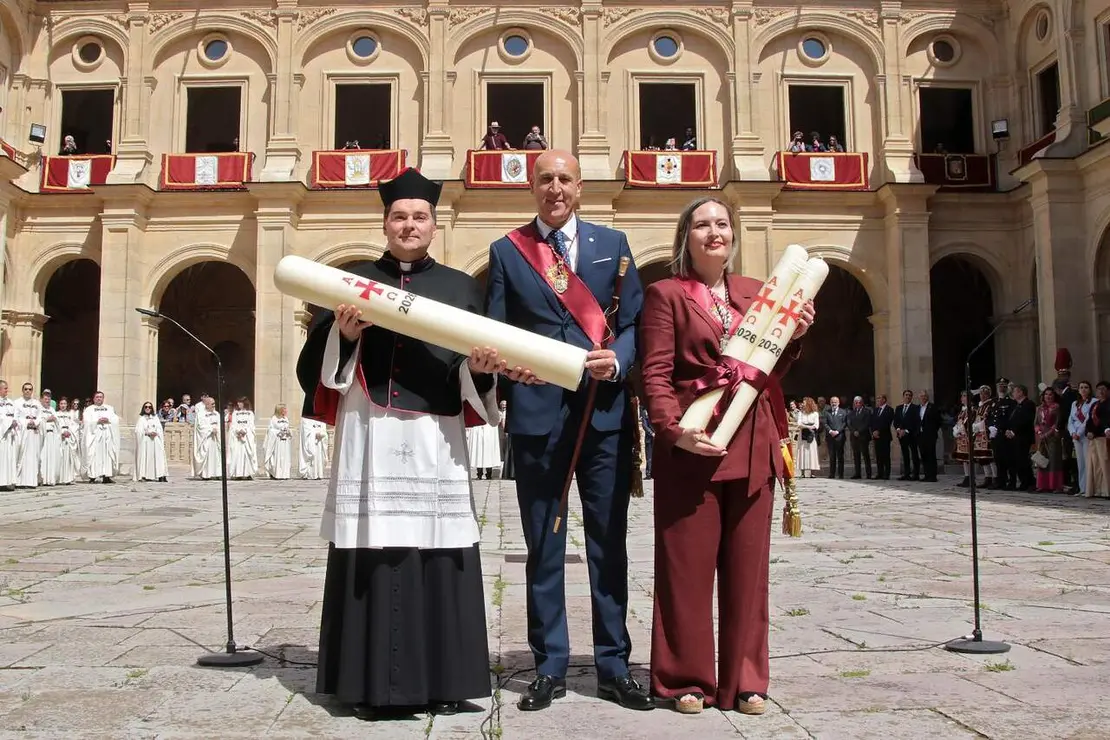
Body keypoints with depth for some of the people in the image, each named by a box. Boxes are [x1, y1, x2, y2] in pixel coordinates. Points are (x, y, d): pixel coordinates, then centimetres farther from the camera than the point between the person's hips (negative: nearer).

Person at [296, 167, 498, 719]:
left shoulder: (462, 288, 14)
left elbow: (480, 371, 10)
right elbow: (317, 361, 7)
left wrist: (479, 367, -12)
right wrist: (343, 335, -12)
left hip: (436, 440, 1)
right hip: (369, 435, 0)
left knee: (438, 553, -1)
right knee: (373, 553, -3)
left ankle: (441, 680, 9)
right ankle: (373, 683, 6)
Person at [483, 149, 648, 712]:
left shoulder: (612, 243, 11)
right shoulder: (505, 251, 9)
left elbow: (635, 321, 6)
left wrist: (617, 359, -14)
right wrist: (507, 364, -16)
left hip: (605, 413, 1)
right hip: (537, 414, 0)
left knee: (609, 545, 6)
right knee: (543, 549, 7)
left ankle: (613, 668, 18)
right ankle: (549, 669, 19)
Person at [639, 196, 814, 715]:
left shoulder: (756, 293, 17)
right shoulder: (666, 294, 3)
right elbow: (656, 374, -5)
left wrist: (793, 336, 3)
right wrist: (674, 429, -19)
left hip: (753, 446, 5)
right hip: (693, 445, -4)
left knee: (747, 565, 8)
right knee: (687, 565, 1)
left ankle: (745, 680, 18)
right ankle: (686, 679, 14)